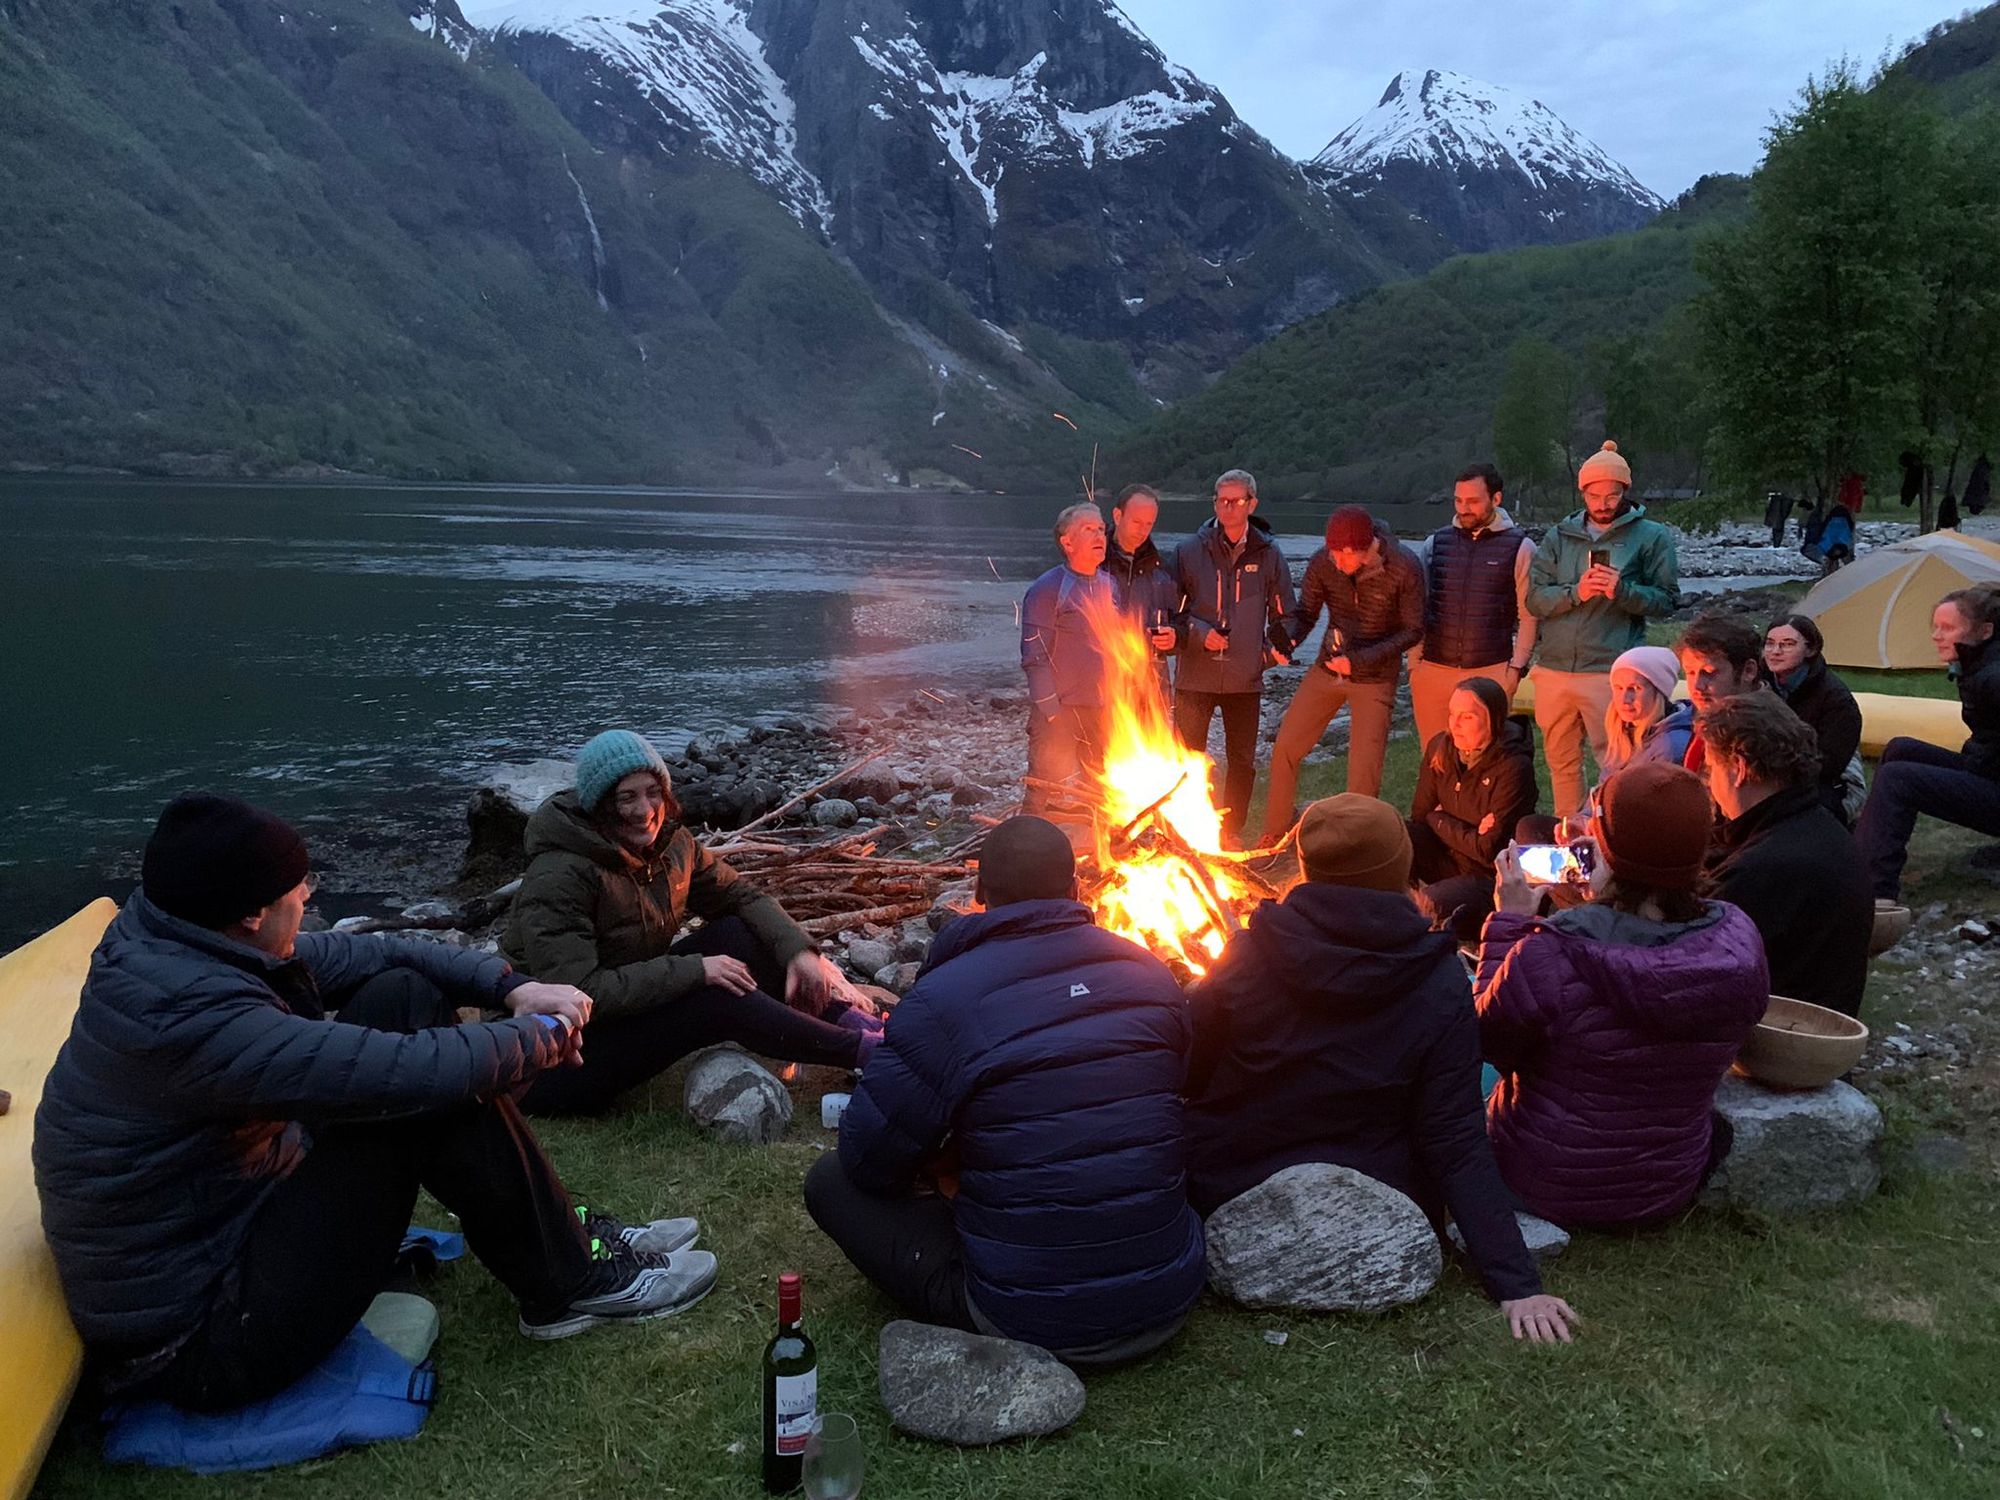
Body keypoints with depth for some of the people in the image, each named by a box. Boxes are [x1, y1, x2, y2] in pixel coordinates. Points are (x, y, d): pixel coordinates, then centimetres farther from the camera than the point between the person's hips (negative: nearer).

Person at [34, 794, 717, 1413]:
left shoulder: (177, 950, -2)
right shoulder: (185, 1019, -31)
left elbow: (367, 954, 5)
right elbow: (414, 1073, -32)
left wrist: (511, 987, -6)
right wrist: (544, 1037, -14)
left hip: (227, 1217, 10)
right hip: (196, 1342, -9)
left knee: (405, 997, 1)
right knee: (426, 1093, -22)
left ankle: (565, 1234, 7)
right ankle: (567, 1285, 0)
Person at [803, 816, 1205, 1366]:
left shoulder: (942, 997, -14)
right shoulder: (1151, 972, 1)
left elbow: (870, 1160, -8)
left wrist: (945, 1160, 17)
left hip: (1029, 1321, -5)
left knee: (831, 1179, 7)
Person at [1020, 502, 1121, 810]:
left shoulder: (1109, 585, 11)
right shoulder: (1047, 589, -10)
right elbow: (1034, 657, -13)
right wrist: (1050, 710, -17)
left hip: (1103, 708, 7)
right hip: (1060, 708, -6)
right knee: (1043, 789, -5)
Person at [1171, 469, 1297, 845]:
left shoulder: (1268, 555, 3)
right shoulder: (1190, 550, -2)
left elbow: (1284, 616, 12)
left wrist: (1274, 649, -2)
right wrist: (1198, 632, -13)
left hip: (1245, 679, 2)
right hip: (1195, 675, -2)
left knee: (1242, 761, 11)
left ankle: (1232, 832, 26)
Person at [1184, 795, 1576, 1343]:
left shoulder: (1249, 954, -14)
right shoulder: (1440, 985, -15)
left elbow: (1183, 1077, -5)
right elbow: (1458, 1148, -16)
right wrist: (1518, 1286, -11)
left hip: (1224, 1209, 0)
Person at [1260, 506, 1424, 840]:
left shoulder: (1404, 569, -21)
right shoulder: (1322, 563, -12)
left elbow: (1413, 631, -13)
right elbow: (1305, 613, 0)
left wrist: (1359, 660, -23)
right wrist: (1287, 640, -24)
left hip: (1375, 678, -4)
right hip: (1326, 670, 4)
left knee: (1364, 771, -3)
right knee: (1285, 748, 6)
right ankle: (1274, 835, 24)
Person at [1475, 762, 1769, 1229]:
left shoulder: (1550, 955, -33)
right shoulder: (1740, 942, -19)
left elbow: (1489, 1043, -13)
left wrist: (1509, 922, -8)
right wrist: (1600, 889, 5)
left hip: (1548, 1186, -4)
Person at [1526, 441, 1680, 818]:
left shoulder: (1651, 537, 4)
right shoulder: (1559, 536, 12)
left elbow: (1666, 599, -1)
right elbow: (1535, 598, 5)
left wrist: (1622, 591, -18)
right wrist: (1575, 593, -13)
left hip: (1610, 670, -4)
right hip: (1554, 669, 4)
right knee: (1562, 762, 15)